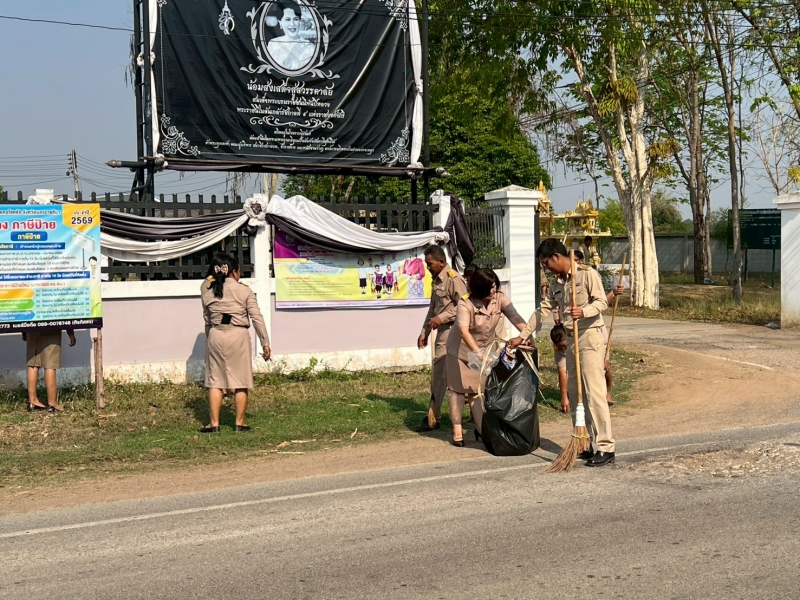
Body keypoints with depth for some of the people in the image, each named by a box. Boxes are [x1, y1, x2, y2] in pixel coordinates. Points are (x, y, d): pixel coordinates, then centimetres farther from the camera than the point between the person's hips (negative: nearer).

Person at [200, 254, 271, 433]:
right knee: (240, 381, 5)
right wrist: (265, 343, -1)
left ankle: (214, 423, 6)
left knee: (215, 380, 7)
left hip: (215, 335, 3)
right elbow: (257, 318, -5)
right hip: (238, 336, -3)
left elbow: (207, 319, 11)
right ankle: (240, 423, 9)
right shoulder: (244, 291, -3)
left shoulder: (208, 292, 6)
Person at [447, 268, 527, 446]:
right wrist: (478, 352, -51)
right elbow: (463, 331, -39)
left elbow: (515, 317, -24)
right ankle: (457, 430, 10)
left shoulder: (500, 298, -15)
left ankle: (483, 428, 13)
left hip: (487, 349, 4)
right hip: (462, 350, -3)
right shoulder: (466, 303, -28)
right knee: (459, 389, 2)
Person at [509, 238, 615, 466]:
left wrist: (583, 312, -32)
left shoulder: (587, 274, -9)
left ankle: (605, 447, -10)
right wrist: (522, 336, 14)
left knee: (594, 392, -12)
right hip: (570, 339, 8)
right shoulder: (556, 284, 13)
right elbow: (543, 310, 16)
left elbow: (602, 302, -14)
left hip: (589, 336, -8)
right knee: (575, 394, 9)